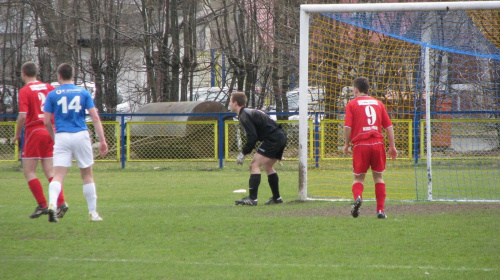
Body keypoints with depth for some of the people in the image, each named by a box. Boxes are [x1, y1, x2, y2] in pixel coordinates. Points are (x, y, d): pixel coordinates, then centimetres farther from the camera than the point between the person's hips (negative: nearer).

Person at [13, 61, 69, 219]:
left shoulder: (25, 91, -7)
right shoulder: (49, 88, 9)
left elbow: (22, 116, -16)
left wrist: (17, 134, -3)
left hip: (34, 131, -6)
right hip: (51, 132, 6)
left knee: (29, 171, 2)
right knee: (50, 171, 6)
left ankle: (42, 205, -6)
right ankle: (61, 202, -11)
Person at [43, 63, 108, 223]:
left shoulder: (53, 95, 4)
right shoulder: (83, 93, 6)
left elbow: (46, 121, 3)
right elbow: (95, 117, 0)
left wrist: (54, 137, 20)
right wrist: (102, 140, 0)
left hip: (62, 137, -1)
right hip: (81, 136, 1)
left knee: (58, 175, -5)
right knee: (87, 175, 13)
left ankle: (52, 204, -31)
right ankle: (93, 212, 16)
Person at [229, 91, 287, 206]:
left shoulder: (244, 116, -10)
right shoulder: (250, 112, 22)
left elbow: (252, 137, -19)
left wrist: (243, 153, -13)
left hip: (273, 139, -10)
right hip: (281, 136, 10)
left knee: (254, 165, -13)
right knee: (267, 166, 25)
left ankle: (252, 198, -22)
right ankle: (276, 198, 33)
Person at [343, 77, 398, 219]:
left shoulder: (352, 104, 4)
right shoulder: (378, 103, 14)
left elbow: (347, 127, -6)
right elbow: (389, 126, 9)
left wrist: (347, 144, 6)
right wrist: (392, 146, 13)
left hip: (360, 144, -2)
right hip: (378, 143, 2)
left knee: (359, 177, 6)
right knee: (378, 176, 13)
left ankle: (357, 197, -24)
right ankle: (380, 210, 7)